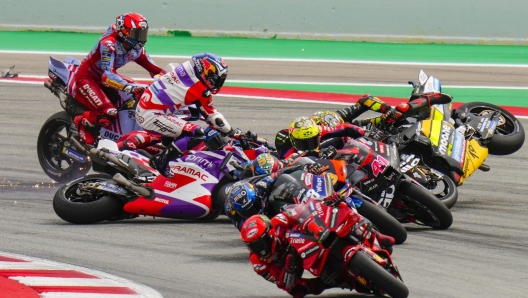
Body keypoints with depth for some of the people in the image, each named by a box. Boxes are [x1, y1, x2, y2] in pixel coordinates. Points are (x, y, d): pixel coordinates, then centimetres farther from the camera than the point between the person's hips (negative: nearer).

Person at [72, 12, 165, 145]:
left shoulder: (136, 49, -4)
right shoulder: (108, 43, -29)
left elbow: (153, 68, 1)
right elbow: (107, 75, -40)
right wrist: (130, 88, -53)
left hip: (102, 78, 9)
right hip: (86, 77, -9)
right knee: (109, 112, -28)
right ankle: (82, 121, -3)